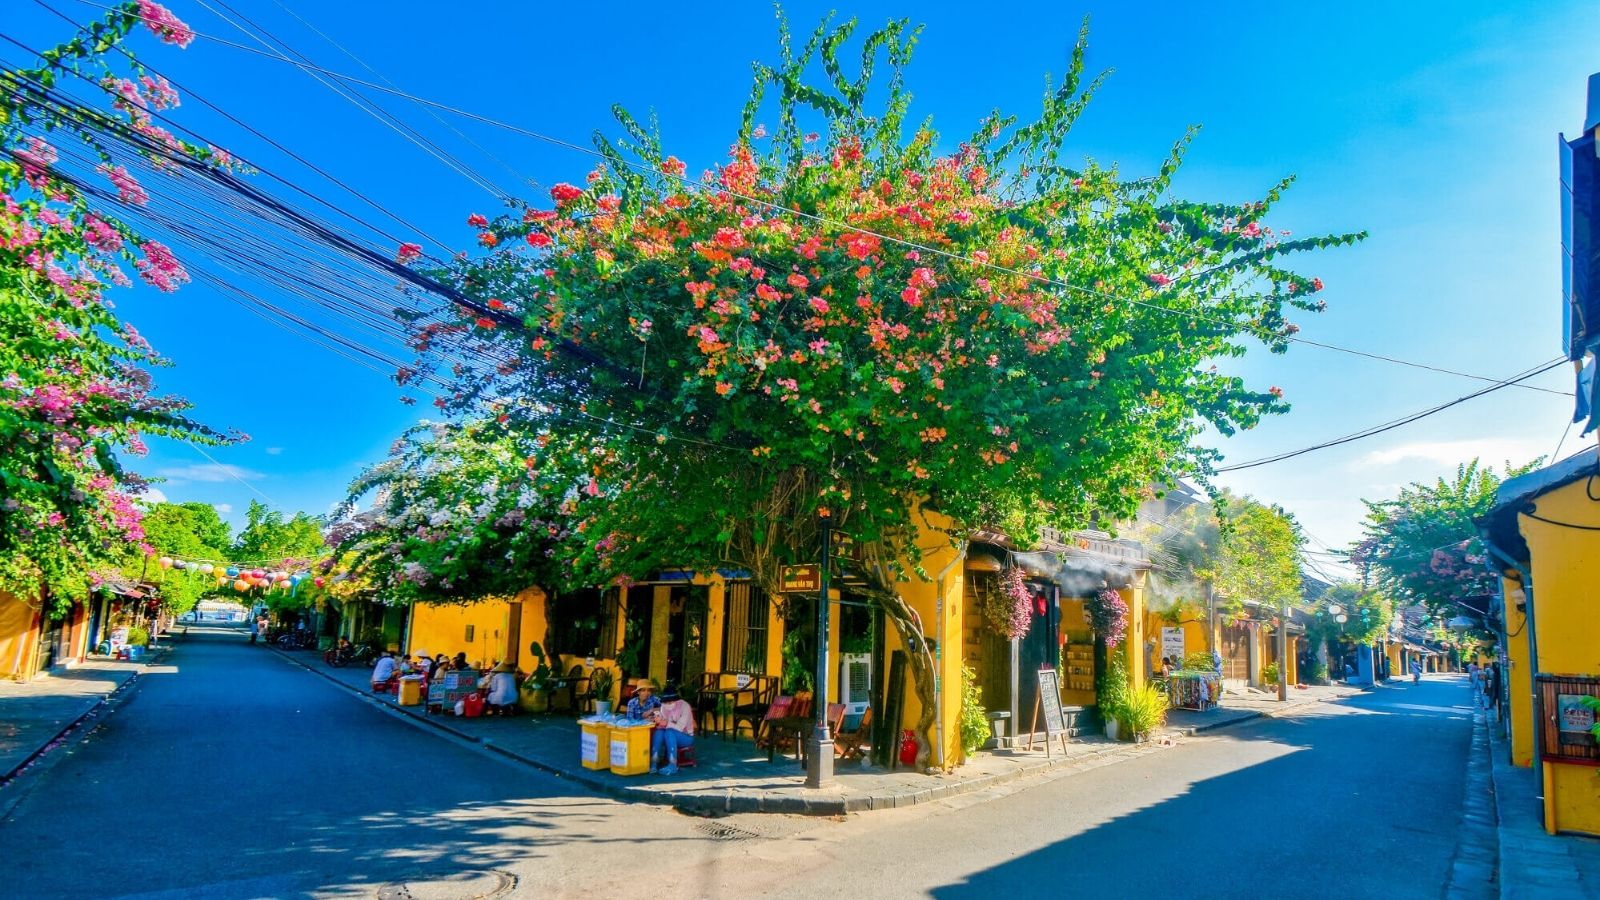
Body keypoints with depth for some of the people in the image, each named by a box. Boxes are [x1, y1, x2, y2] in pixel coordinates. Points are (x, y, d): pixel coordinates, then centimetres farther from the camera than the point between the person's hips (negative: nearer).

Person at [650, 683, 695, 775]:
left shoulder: (684, 706, -19)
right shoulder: (664, 706, -1)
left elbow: (680, 727, -26)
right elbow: (663, 723, -6)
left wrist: (667, 724, -38)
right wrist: (659, 721, -28)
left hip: (686, 737, -5)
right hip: (672, 737, 5)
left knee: (669, 732, -35)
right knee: (658, 732, -28)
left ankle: (673, 765, -35)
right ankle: (653, 763, -32)